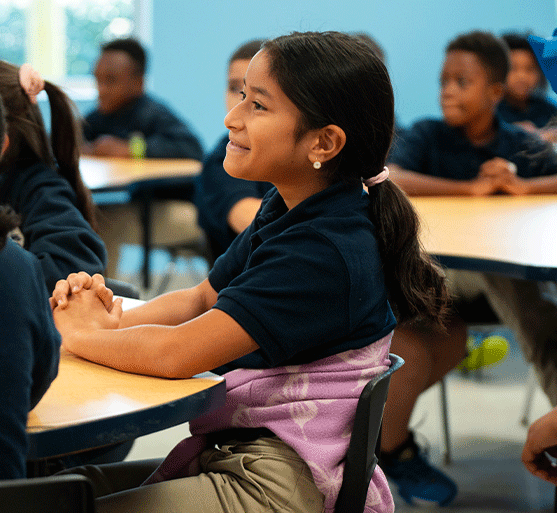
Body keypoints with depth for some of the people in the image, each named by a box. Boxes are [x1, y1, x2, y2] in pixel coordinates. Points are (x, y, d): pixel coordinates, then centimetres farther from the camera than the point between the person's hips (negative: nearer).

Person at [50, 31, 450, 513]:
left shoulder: (325, 253, -24)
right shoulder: (286, 210, 6)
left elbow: (176, 352, -25)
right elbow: (202, 299, 16)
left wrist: (80, 332, -7)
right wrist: (114, 319, -3)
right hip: (241, 453, 9)